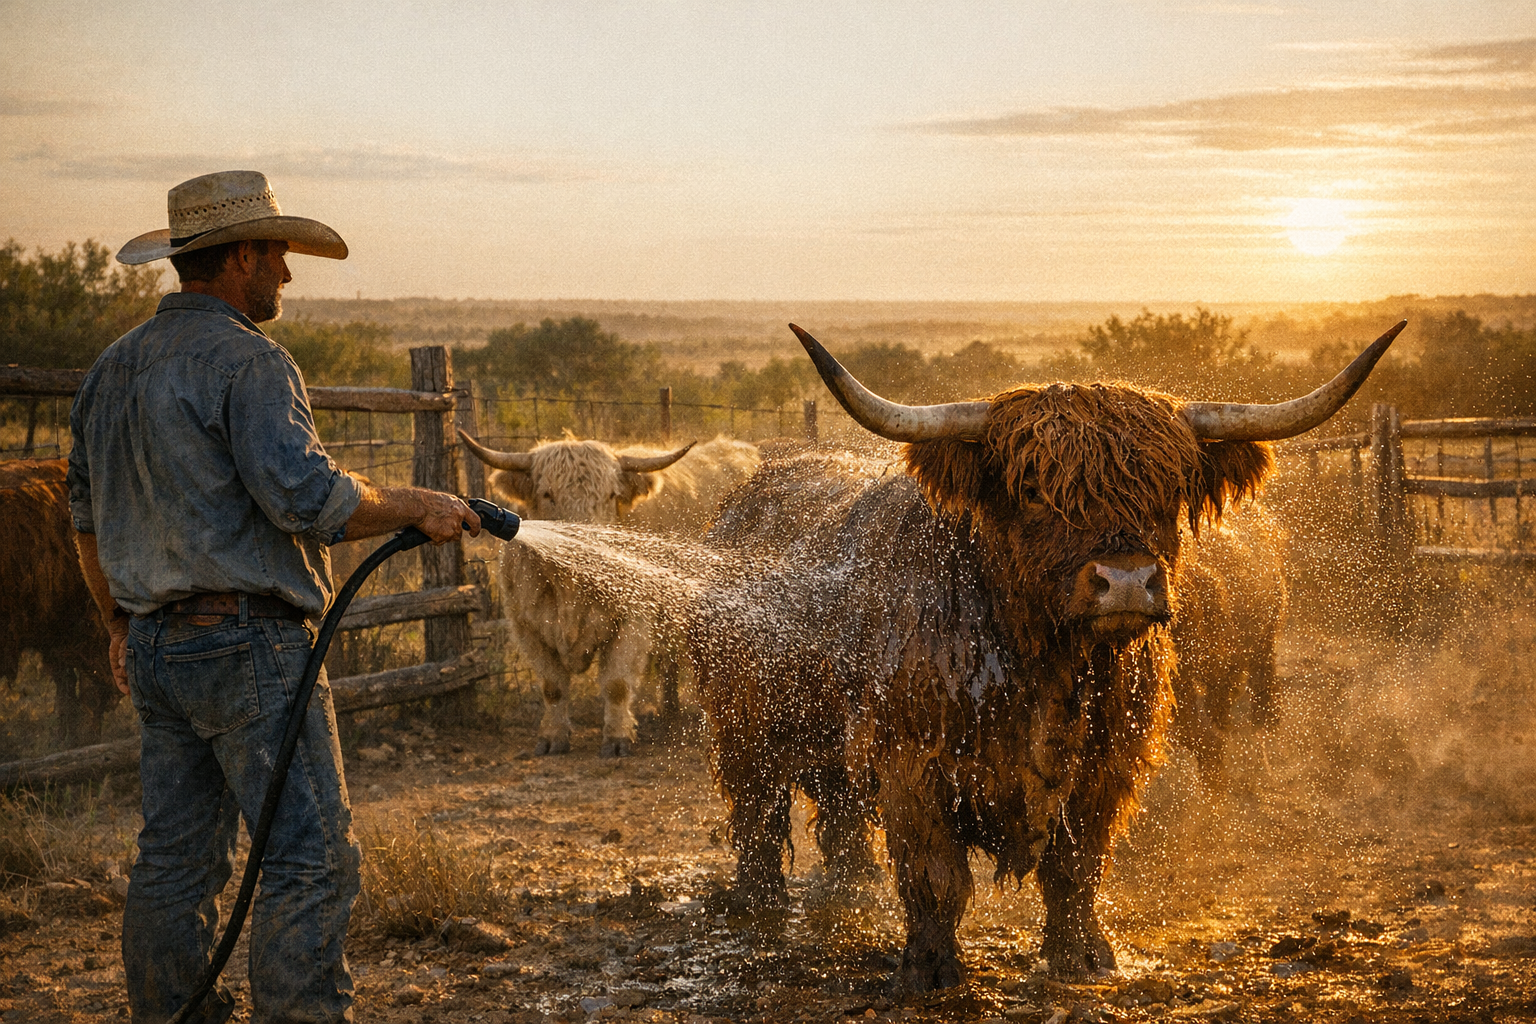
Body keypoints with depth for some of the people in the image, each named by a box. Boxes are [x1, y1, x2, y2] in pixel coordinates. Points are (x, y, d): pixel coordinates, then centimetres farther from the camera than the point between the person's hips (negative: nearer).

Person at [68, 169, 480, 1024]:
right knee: (313, 856, -5)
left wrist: (120, 625, 29)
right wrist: (416, 508, -9)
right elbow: (305, 497, -22)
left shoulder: (116, 366, 15)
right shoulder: (247, 361, -13)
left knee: (177, 858, 12)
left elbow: (89, 511, 21)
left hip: (155, 642, 9)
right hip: (248, 643, -9)